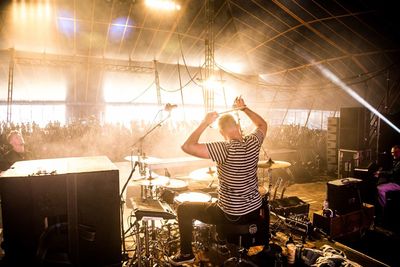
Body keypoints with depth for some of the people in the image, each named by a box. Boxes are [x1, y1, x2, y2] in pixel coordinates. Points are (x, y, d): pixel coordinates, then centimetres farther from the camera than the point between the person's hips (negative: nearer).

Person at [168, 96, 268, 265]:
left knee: (183, 209, 11)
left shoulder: (225, 149, -27)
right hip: (255, 210, 6)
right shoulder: (253, 143, -8)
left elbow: (187, 147, -29)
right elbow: (262, 125, 15)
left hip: (232, 215, -6)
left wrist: (205, 123, -20)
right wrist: (244, 108, 7)